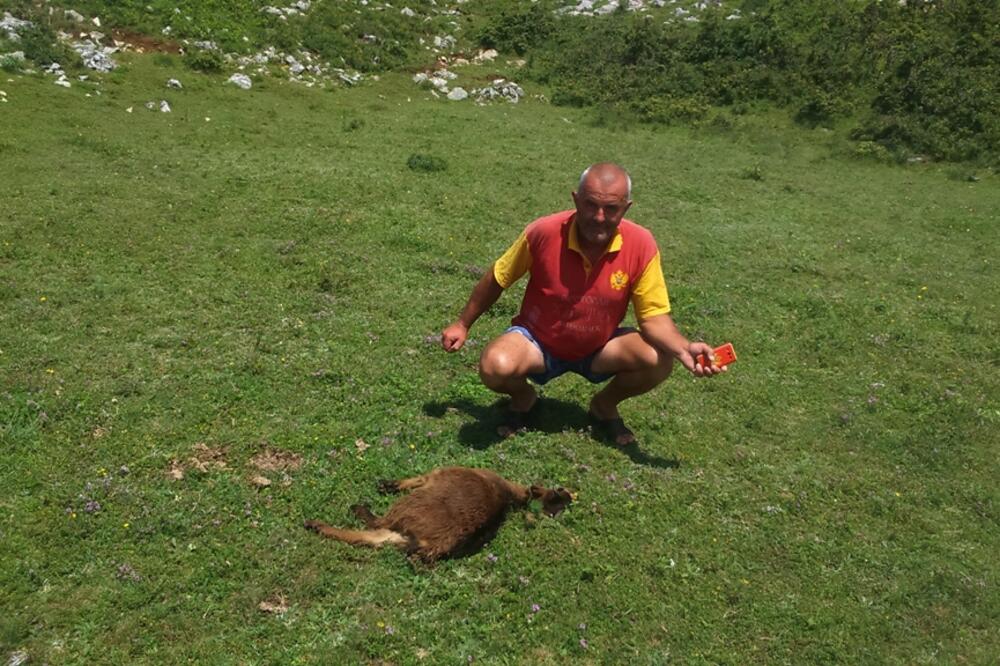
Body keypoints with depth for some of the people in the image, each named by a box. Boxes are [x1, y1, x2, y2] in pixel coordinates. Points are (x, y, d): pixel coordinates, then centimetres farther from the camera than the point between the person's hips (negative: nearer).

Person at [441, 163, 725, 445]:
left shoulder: (641, 244, -20)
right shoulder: (544, 232, -23)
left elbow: (654, 316, -15)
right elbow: (497, 279, -6)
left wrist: (685, 349, -35)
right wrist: (463, 324, 4)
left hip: (600, 348, 2)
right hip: (539, 342, -1)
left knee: (659, 361, -24)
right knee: (495, 367, -32)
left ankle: (604, 405, 9)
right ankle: (523, 398, 8)